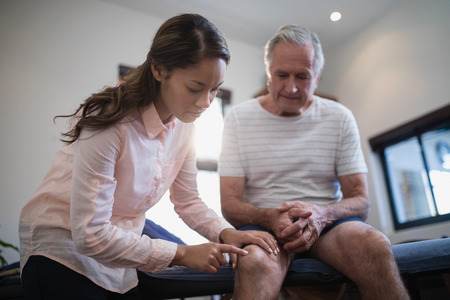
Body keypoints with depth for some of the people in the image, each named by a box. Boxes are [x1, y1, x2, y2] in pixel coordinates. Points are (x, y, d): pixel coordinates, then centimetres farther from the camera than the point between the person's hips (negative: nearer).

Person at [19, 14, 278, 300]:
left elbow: (187, 200, 1)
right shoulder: (110, 123, -30)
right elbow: (89, 235, -28)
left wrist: (226, 233, -17)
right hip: (64, 249, -6)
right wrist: (182, 254, -26)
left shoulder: (184, 123, -9)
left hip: (117, 244, 7)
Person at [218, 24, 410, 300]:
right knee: (255, 261, -38)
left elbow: (360, 201, 2)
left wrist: (322, 214, -21)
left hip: (327, 223, 4)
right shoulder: (239, 118, 1)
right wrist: (271, 218, -25)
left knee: (376, 245, -29)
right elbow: (230, 205, -3)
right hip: (262, 223, -3)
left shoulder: (339, 118, 5)